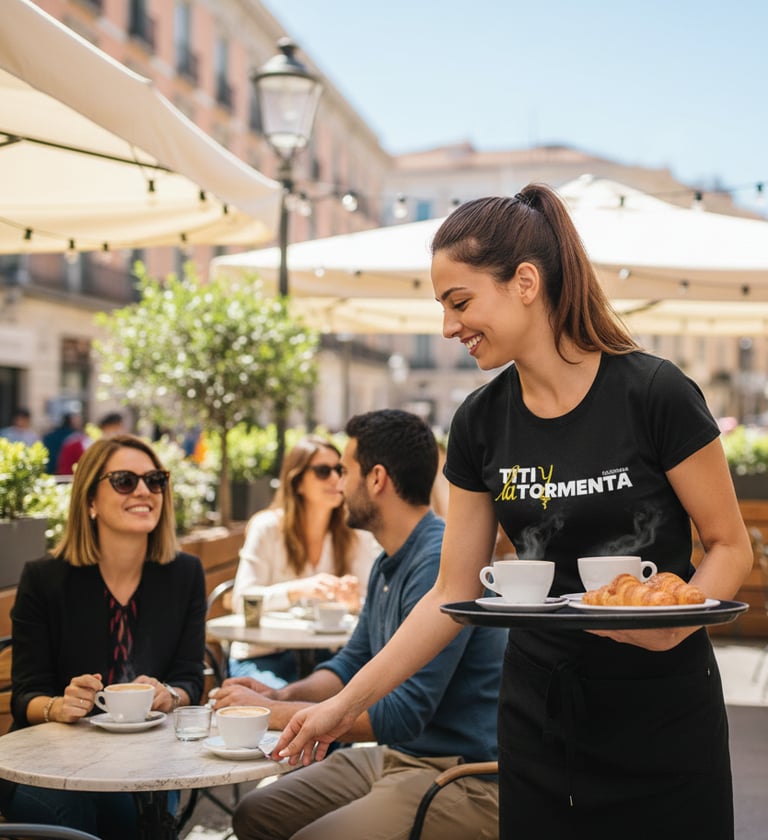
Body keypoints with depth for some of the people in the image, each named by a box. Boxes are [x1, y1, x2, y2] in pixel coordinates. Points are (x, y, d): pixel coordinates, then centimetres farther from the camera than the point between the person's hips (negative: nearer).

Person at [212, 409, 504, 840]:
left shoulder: (441, 562, -23)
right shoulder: (389, 563, 9)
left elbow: (405, 714, -26)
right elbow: (355, 661, 21)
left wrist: (276, 713, -20)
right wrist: (284, 694, 1)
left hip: (462, 776, -9)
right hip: (394, 755, 9)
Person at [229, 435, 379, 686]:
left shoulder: (356, 534, 2)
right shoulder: (267, 527, -6)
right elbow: (242, 600, -12)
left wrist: (355, 602, -27)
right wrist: (298, 589, -29)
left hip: (325, 655, 4)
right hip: (264, 655, -4)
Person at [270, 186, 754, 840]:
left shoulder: (655, 393, -15)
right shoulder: (481, 422, -2)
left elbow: (730, 546, -5)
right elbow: (453, 593, 3)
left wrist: (678, 623, -24)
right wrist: (347, 703, 1)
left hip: (663, 710, -3)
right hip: (539, 708, 4)